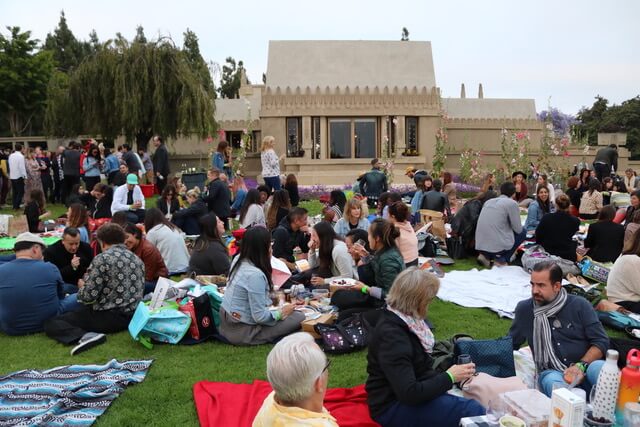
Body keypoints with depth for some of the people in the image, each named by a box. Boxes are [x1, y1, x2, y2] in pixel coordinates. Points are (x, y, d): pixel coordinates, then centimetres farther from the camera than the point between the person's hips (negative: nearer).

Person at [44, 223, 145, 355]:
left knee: (51, 323, -4)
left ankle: (86, 336, -26)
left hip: (109, 316, -8)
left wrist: (81, 286, 8)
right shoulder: (137, 259, 9)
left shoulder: (102, 259, -13)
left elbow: (89, 296, -16)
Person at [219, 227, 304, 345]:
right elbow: (260, 317, -23)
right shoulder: (255, 275, -27)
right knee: (299, 318, -8)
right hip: (241, 332, -9)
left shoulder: (238, 260, -1)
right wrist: (281, 313, -8)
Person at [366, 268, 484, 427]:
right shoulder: (391, 335, -25)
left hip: (407, 392, 10)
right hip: (393, 406, -10)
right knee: (474, 411, -20)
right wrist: (449, 377, -18)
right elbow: (410, 394, -28)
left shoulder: (405, 320, 4)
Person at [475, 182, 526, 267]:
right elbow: (518, 229, 0)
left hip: (480, 245, 6)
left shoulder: (488, 201, 16)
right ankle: (502, 259, 4)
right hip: (498, 245, -6)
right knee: (522, 232, 18)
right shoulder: (512, 203, -3)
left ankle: (486, 256, 11)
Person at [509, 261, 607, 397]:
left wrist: (581, 365, -15)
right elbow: (511, 344, 21)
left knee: (599, 367, -35)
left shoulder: (580, 305, 3)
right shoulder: (524, 309, 8)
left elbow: (601, 341, 1)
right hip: (551, 372, 0)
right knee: (552, 381, -36)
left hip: (585, 367, 0)